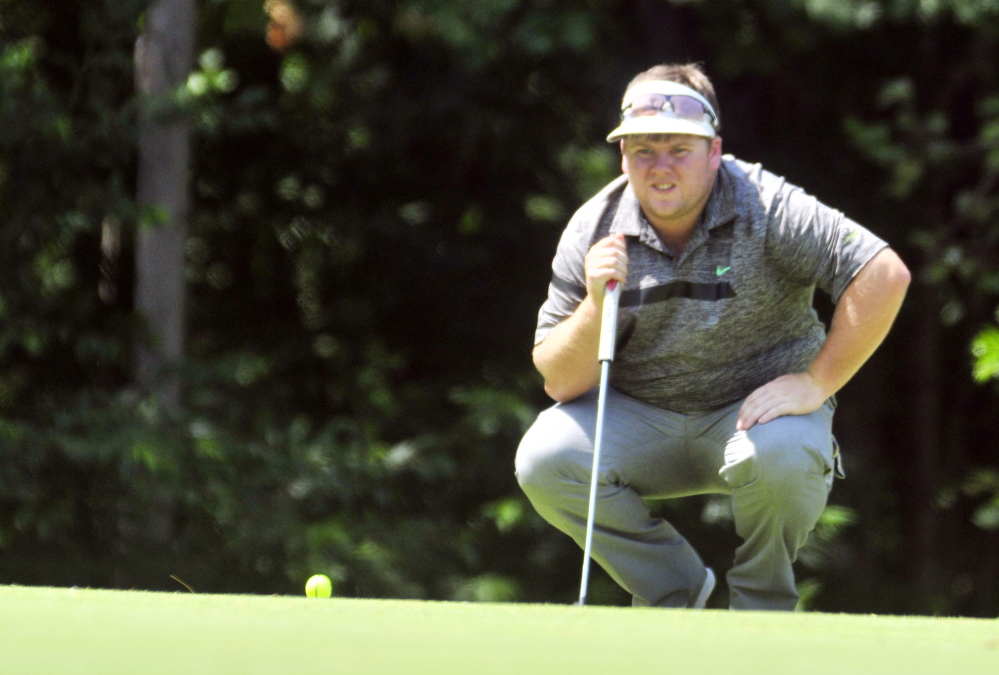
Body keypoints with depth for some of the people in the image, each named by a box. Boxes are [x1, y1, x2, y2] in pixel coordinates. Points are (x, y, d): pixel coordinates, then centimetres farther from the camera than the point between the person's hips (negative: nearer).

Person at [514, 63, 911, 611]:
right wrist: (595, 307, -25)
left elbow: (885, 275, -24)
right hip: (640, 418, 3)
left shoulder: (765, 207, -17)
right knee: (545, 459, -21)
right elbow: (559, 381, -6)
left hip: (760, 405, -3)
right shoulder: (593, 231, -7)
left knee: (779, 454, -37)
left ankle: (762, 605, -4)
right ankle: (674, 589, 1)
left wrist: (815, 384, -22)